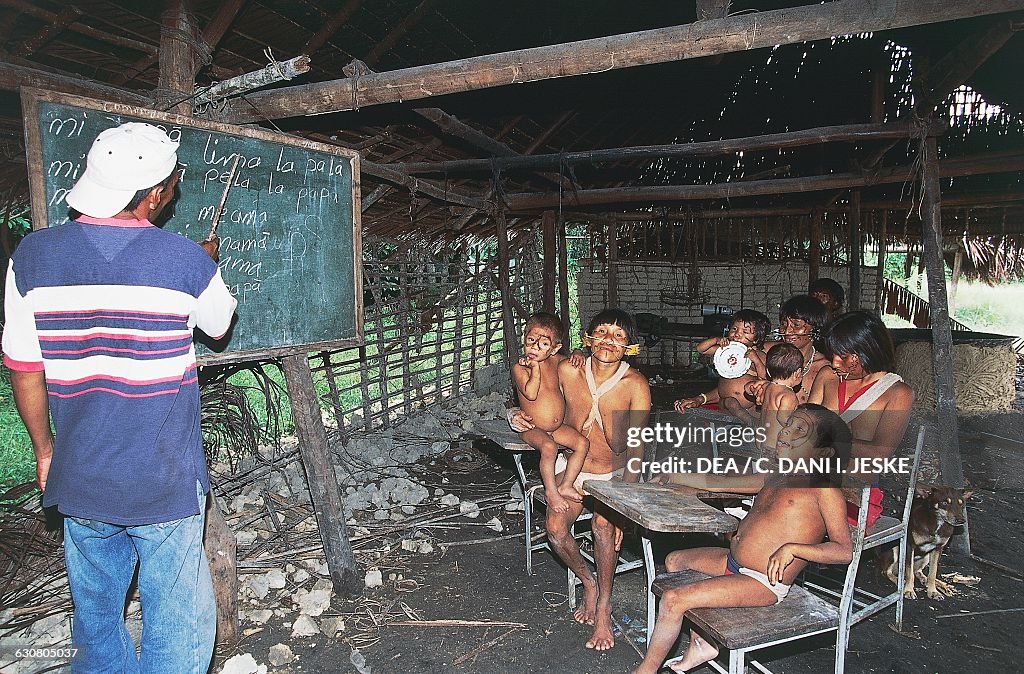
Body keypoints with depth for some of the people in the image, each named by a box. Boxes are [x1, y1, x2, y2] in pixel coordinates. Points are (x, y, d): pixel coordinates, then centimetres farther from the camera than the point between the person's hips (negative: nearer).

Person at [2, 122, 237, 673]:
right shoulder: (186, 261, -15)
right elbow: (220, 324, 6)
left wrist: (44, 449, 15)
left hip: (79, 481, 4)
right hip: (165, 484, -4)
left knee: (96, 614, 25)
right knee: (177, 628, 10)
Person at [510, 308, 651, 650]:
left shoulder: (636, 385, -17)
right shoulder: (568, 372, -12)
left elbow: (635, 450, -18)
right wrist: (517, 415, -17)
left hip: (615, 473, -2)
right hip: (574, 468, 2)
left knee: (603, 524, -29)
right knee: (555, 530, -20)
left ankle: (604, 606, -4)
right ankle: (589, 582, 12)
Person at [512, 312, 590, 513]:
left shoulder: (555, 361, 3)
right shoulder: (519, 367, -13)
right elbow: (530, 393, -25)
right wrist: (535, 368, -24)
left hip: (558, 426, 6)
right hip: (532, 428, -6)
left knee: (582, 443, -10)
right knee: (549, 447, -31)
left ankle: (566, 485, 1)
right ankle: (550, 490, -10)